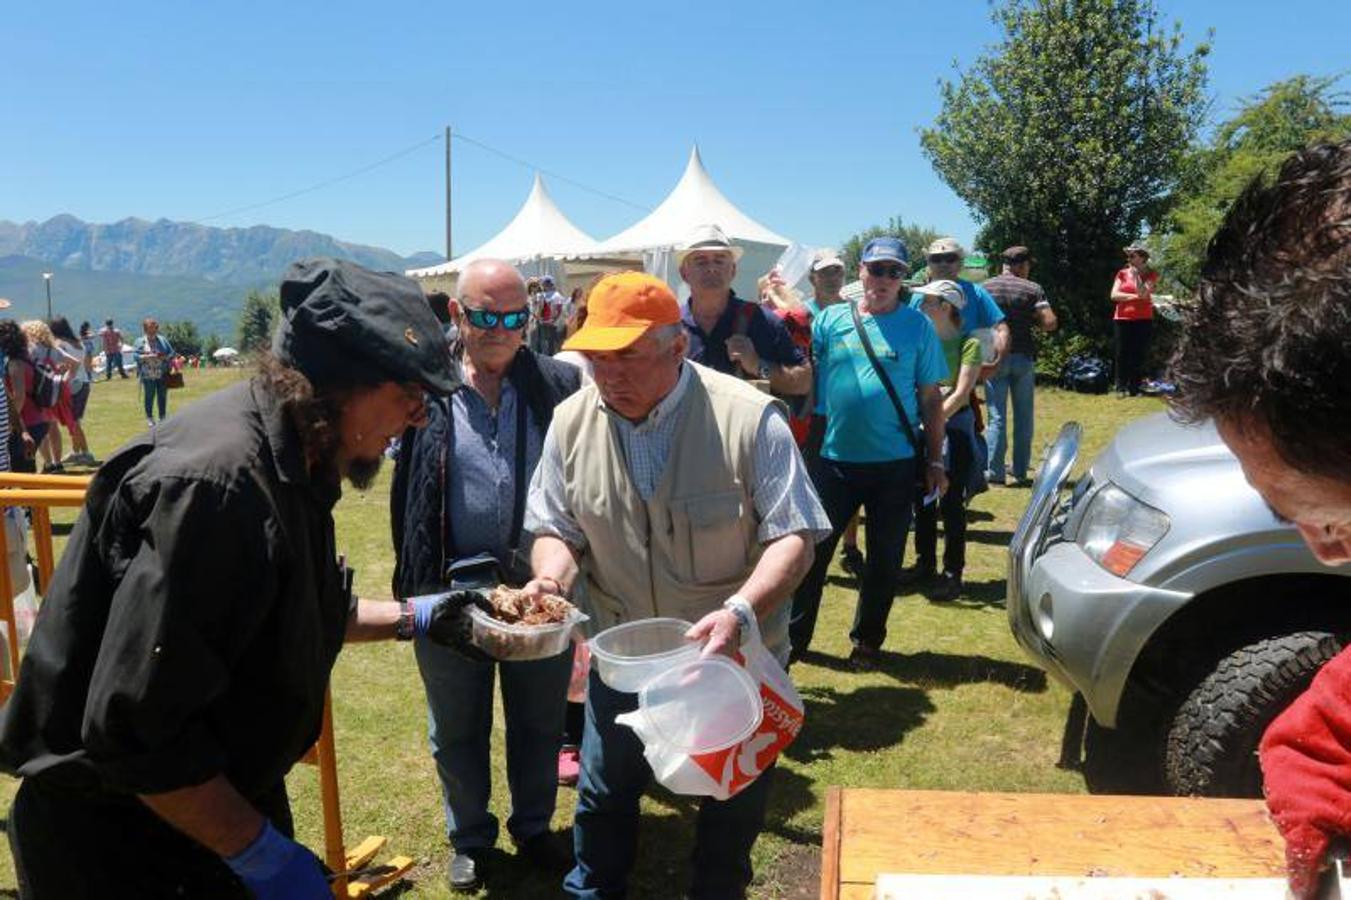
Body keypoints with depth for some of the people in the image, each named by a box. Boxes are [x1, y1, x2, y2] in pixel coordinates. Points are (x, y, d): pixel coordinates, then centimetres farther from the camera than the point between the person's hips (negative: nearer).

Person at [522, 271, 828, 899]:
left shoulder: (749, 417, -20)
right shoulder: (572, 422, -8)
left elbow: (792, 535, -19)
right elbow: (556, 529, 2)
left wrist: (742, 610, -35)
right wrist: (553, 574, -21)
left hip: (734, 657, -2)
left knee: (732, 806, 18)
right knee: (603, 798, 20)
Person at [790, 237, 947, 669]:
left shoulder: (918, 326, 2)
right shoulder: (830, 320, 4)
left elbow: (930, 398, 4)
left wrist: (935, 461, 3)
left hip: (895, 464, 0)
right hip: (834, 459, 0)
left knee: (884, 559, 11)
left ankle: (867, 640, 29)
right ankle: (793, 638, 18)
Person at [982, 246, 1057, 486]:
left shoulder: (984, 288, 0)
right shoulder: (1032, 289, -2)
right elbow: (1050, 322, -11)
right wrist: (1032, 320, 8)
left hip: (994, 358, 0)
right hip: (1023, 357, 0)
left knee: (996, 416, 4)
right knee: (1024, 417, 10)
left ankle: (994, 472, 1)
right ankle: (1021, 472, 13)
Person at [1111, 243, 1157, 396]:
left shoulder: (1150, 275, 2)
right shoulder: (1122, 273, 7)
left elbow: (1143, 293, -14)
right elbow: (1114, 295, -4)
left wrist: (1136, 274, -13)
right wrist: (1135, 296, -11)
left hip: (1143, 320, -1)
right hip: (1122, 319, 1)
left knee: (1139, 355, 0)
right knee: (1122, 355, 2)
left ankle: (1134, 388, 6)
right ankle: (1121, 388, 7)